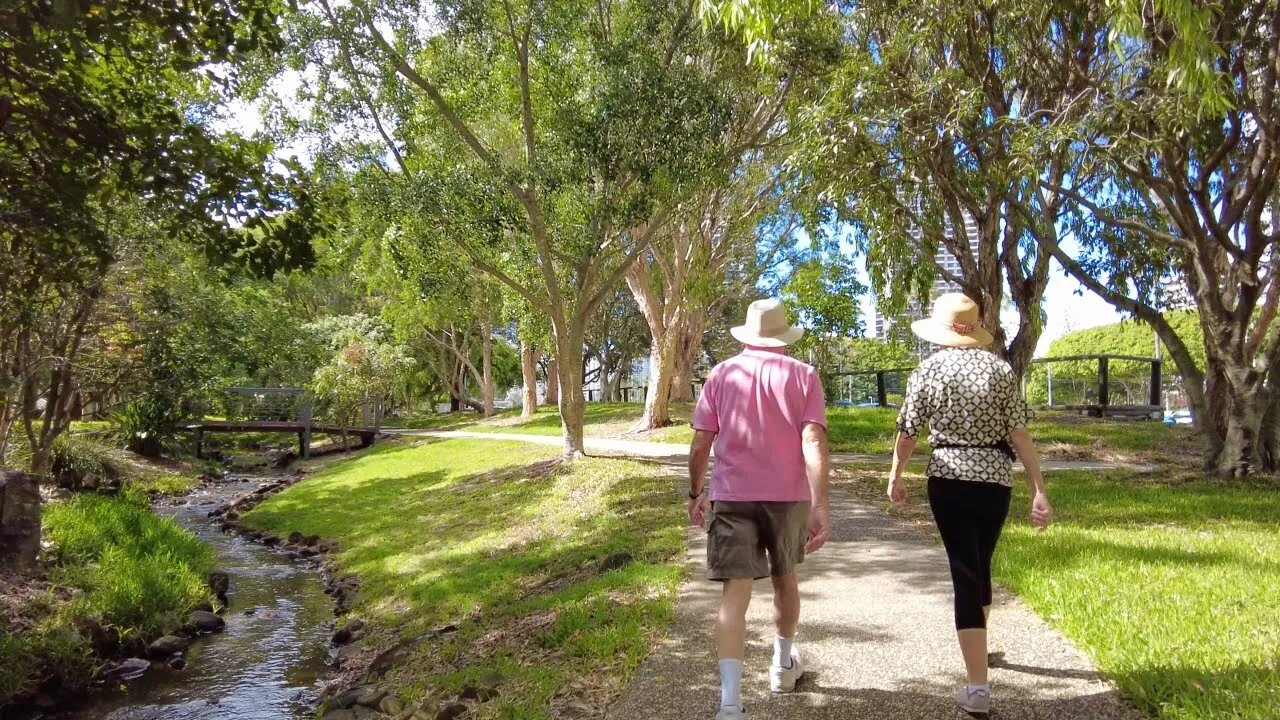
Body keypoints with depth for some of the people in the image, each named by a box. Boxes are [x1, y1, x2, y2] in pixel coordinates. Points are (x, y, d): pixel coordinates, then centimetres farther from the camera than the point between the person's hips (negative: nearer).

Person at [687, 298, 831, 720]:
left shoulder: (721, 375, 5)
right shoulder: (803, 376, 1)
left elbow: (700, 445, 3)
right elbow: (813, 442, -10)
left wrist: (695, 494, 15)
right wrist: (820, 506, -13)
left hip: (731, 495, 0)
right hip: (788, 495, 1)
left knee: (736, 592, -5)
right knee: (784, 578, 21)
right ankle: (783, 665, 41)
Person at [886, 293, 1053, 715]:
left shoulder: (930, 369, -2)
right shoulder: (1000, 368, 1)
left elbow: (907, 434, 0)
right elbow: (1019, 434, -4)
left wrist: (895, 477, 14)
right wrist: (1039, 490, -2)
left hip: (949, 477, -2)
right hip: (996, 478, 3)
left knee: (965, 571, -2)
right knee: (981, 564, 22)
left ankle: (977, 685, -6)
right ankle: (976, 647, 44)